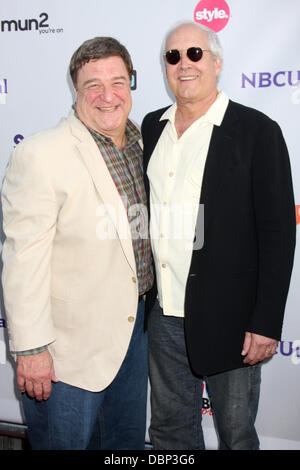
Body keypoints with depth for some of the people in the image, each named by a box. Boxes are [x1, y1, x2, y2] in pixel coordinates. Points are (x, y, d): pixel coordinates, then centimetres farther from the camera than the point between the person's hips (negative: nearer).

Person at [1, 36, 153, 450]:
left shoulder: (141, 142, 3)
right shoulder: (40, 155, -19)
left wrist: (150, 305, 14)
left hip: (135, 325, 7)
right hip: (71, 345, -6)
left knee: (130, 439, 23)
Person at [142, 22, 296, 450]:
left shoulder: (257, 131, -10)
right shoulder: (151, 127, 7)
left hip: (228, 319, -5)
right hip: (164, 315, 5)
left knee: (236, 433, 14)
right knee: (169, 428, 20)